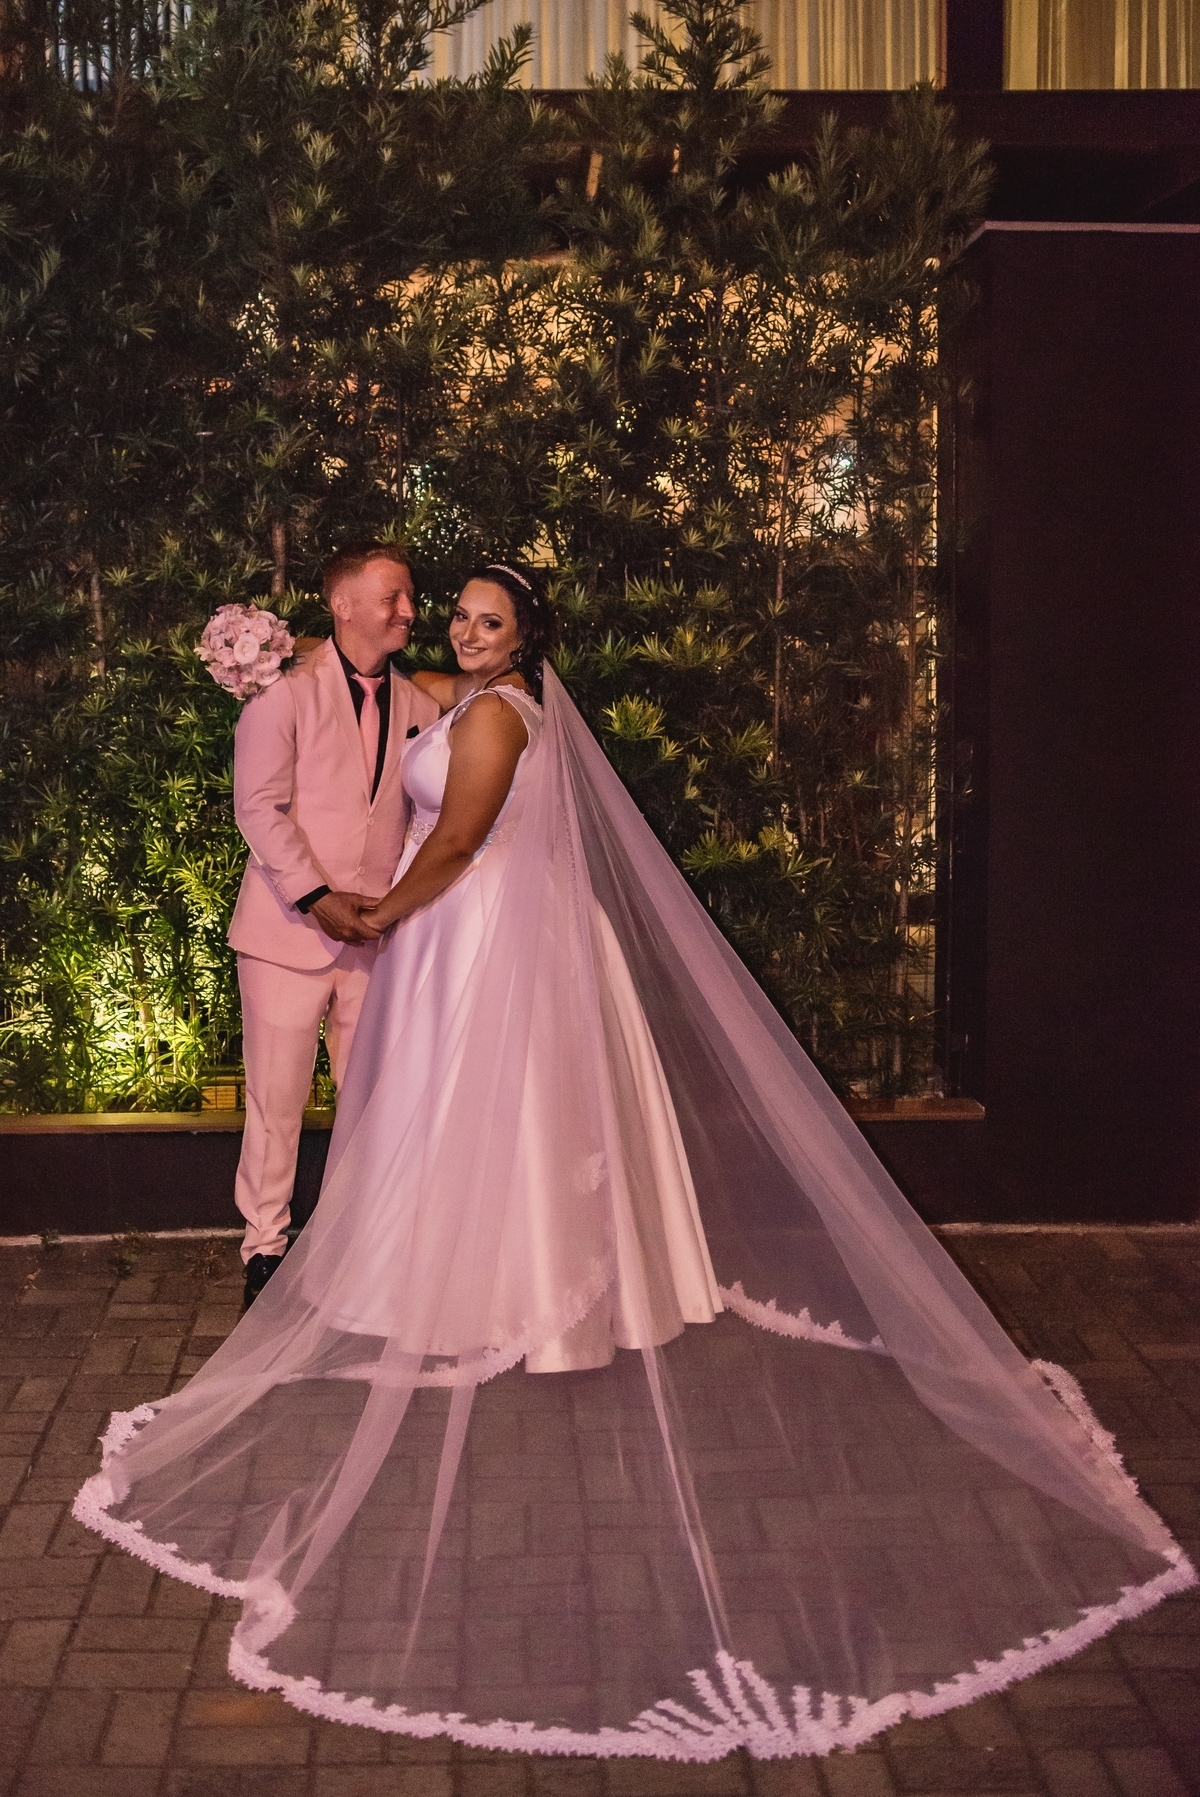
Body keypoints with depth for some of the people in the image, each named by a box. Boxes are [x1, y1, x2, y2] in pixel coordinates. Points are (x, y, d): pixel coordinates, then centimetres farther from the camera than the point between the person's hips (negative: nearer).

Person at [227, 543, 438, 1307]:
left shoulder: (419, 706, 9)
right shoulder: (286, 692, -5)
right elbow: (260, 807, -10)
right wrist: (316, 898, -15)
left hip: (377, 932, 4)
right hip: (289, 929, -4)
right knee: (277, 1100, 3)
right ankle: (267, 1246, 17)